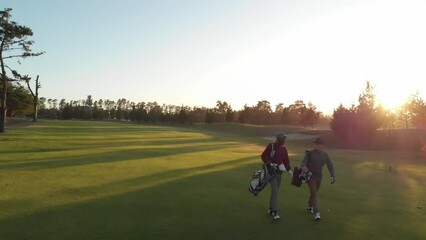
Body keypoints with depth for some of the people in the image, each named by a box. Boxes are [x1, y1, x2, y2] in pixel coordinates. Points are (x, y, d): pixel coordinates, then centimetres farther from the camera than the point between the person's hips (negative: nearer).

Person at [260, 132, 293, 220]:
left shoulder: (284, 149, 9)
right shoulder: (271, 146, -8)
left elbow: (286, 161, 8)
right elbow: (263, 156, -11)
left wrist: (289, 170, -6)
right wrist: (270, 164, -22)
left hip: (279, 171, 6)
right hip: (271, 171, -6)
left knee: (275, 190, 12)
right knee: (275, 190, -15)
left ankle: (271, 209, 26)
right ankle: (275, 212, -16)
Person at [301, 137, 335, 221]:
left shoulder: (325, 155, 4)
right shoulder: (310, 153, -9)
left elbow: (330, 165, 6)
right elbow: (304, 161, -20)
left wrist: (332, 175, -2)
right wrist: (303, 166, -43)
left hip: (319, 176, 5)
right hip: (310, 175, -5)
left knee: (314, 192, 18)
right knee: (314, 194, -12)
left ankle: (310, 206, 40)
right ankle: (316, 213, -12)